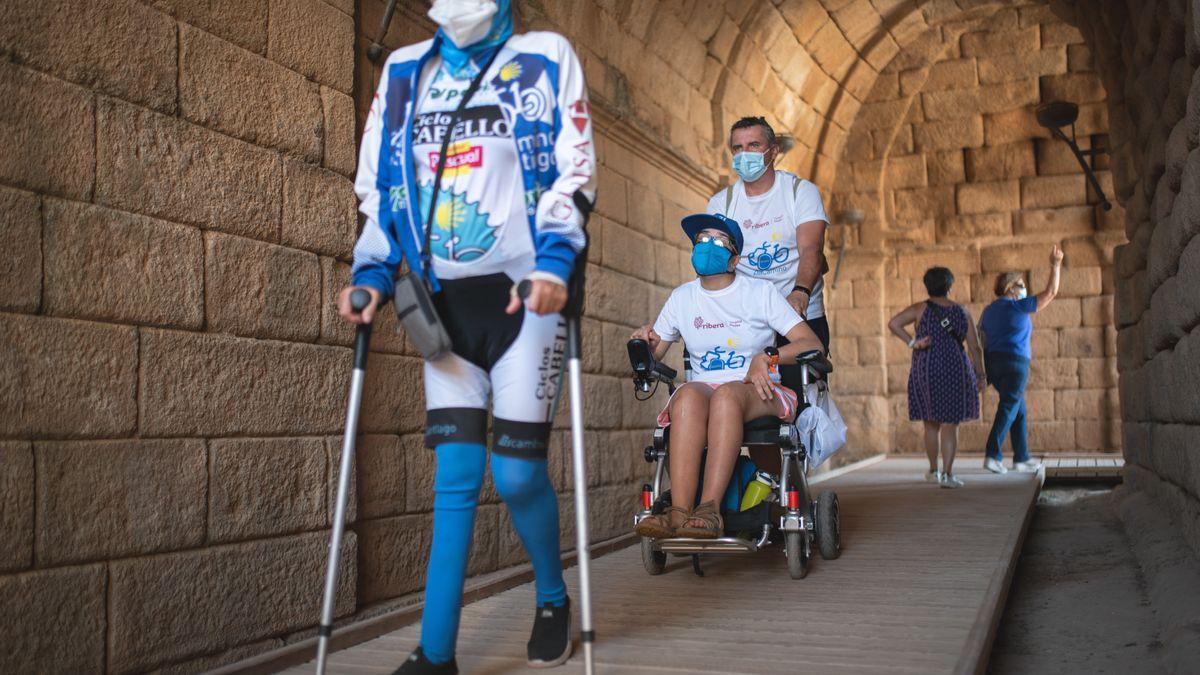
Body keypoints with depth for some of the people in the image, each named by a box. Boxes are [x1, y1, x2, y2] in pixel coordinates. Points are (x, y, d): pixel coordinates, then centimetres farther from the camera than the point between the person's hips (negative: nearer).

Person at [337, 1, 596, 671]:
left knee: (517, 473, -5)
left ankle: (554, 600, 23)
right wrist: (370, 274, 4)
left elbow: (575, 172, -4)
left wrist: (553, 264, -17)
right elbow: (379, 182, 15)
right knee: (455, 476, 0)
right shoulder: (403, 71, 14)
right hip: (445, 302, 3)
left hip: (524, 295, -3)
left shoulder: (546, 58, 3)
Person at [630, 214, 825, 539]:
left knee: (727, 394, -38)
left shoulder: (760, 292, 6)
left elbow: (812, 344, -2)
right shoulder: (682, 298, 16)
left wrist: (768, 356, -18)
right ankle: (679, 510, -46)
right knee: (689, 394, -35)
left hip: (757, 391, -2)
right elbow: (653, 354, 17)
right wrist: (645, 342, -6)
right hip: (703, 387, 2)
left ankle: (709, 509, -46)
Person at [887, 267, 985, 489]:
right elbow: (975, 348, 5)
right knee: (950, 425, 2)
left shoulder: (920, 309, 1)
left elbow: (893, 324, -15)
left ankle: (933, 470, 24)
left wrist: (912, 342, -12)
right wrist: (980, 375, 12)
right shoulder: (962, 312, 5)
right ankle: (947, 474, -5)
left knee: (931, 424, 14)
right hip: (955, 370, 0)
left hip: (925, 371, 0)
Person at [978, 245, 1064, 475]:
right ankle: (993, 456, -18)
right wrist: (1055, 265, 10)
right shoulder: (1019, 307, -4)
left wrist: (983, 371, 15)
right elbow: (1050, 292, 0)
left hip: (993, 362, 8)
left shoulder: (989, 311, 16)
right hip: (1014, 363, -8)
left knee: (1019, 410, 16)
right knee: (1008, 409, -8)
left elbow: (979, 340, 13)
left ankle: (1022, 458, 18)